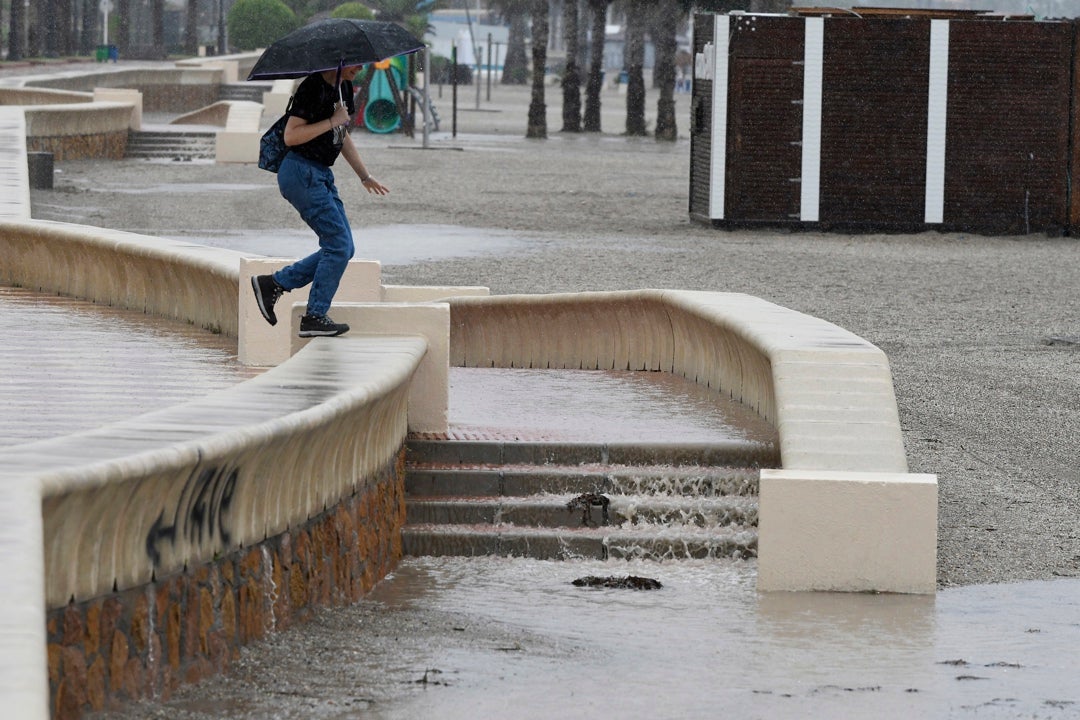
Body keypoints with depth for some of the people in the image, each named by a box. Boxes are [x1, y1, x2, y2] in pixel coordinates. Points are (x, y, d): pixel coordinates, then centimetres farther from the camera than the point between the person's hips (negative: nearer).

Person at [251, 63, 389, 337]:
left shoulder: (344, 88, 12)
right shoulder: (313, 88, -16)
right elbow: (291, 136, -21)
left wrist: (365, 176, 24)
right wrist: (333, 121, -21)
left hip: (322, 175, 9)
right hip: (301, 173, -9)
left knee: (343, 249, 6)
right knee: (339, 244, -12)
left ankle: (273, 284, 12)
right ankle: (314, 317, -5)